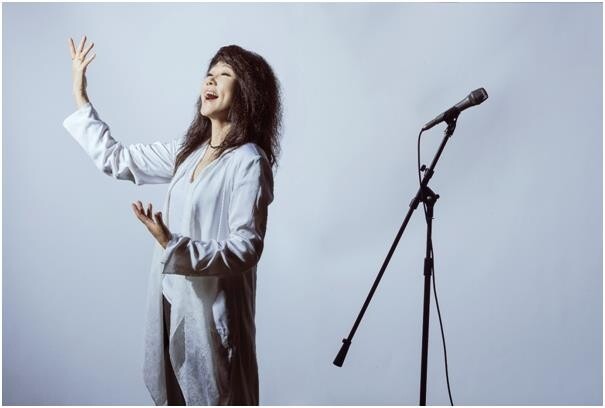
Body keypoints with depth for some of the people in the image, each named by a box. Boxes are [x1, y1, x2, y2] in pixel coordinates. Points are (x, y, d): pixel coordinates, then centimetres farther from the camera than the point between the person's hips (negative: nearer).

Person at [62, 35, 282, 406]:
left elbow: (246, 249, -20)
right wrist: (80, 96, 13)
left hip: (212, 309, -7)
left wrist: (175, 247, -30)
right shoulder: (190, 150, 8)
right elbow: (115, 159, 14)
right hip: (172, 302, 8)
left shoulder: (249, 161, -15)